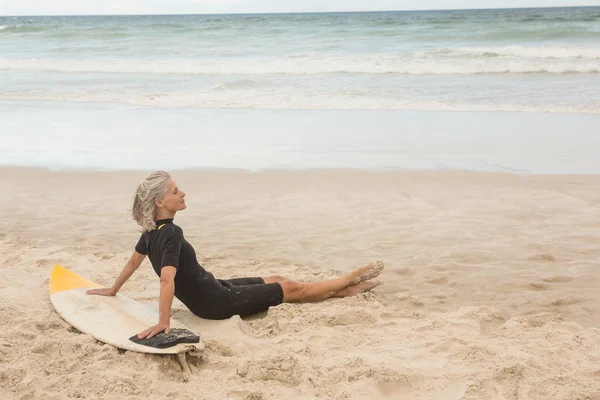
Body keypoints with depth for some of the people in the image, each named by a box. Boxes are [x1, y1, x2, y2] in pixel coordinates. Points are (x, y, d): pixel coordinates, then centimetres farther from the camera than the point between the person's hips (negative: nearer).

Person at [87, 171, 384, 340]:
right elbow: (167, 279, -39)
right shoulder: (171, 234, -29)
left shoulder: (152, 231, 0)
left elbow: (133, 261, 14)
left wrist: (112, 290, 28)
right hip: (216, 303, -9)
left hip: (212, 291, 10)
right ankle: (348, 281, 22)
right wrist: (164, 322, -41)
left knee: (276, 281, 17)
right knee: (290, 288, 4)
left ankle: (344, 290, 27)